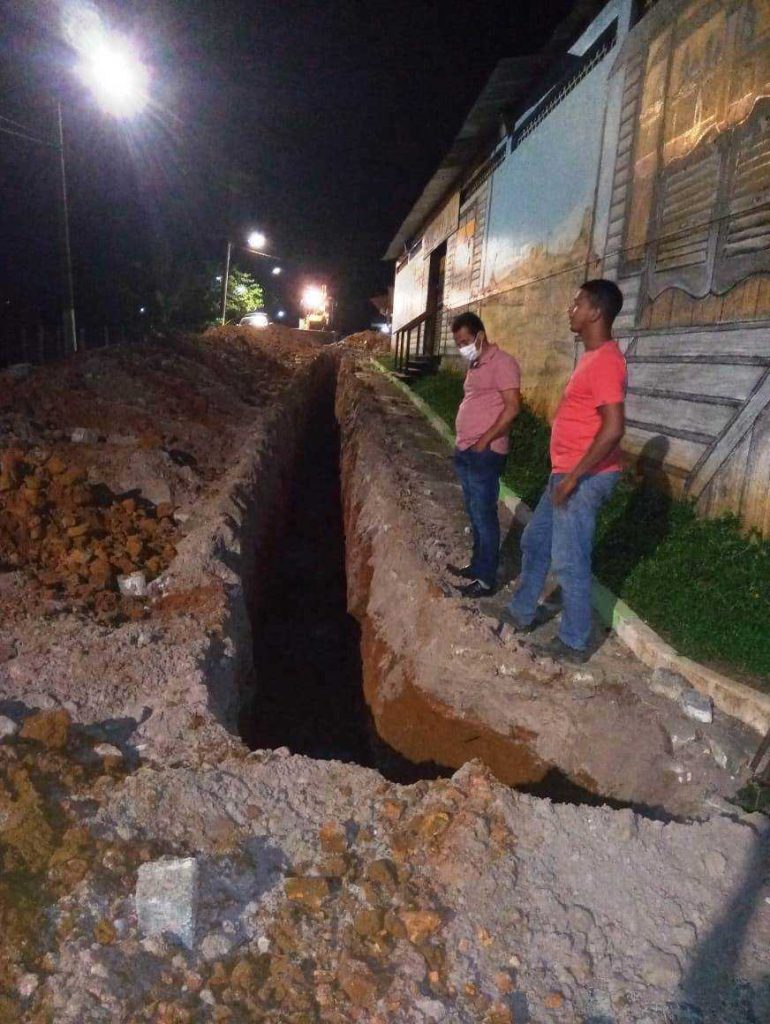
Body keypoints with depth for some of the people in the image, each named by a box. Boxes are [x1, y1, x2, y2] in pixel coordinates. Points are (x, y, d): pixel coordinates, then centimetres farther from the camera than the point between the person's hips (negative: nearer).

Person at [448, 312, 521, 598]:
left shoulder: (501, 362, -12)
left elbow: (512, 407, -18)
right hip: (466, 451, 9)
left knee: (484, 514, -5)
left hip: (484, 453, -9)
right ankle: (477, 565, 27)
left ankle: (486, 578, 3)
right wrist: (462, 442, 13)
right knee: (474, 512, 15)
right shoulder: (475, 365, 17)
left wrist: (484, 441, -18)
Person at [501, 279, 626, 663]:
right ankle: (521, 613, 37)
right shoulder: (591, 356, 13)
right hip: (568, 473, 11)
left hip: (584, 477, -11)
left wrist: (574, 476, -23)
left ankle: (574, 643, 16)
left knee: (570, 562, 0)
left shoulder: (604, 361, -19)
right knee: (534, 542, 20)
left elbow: (613, 428, -26)